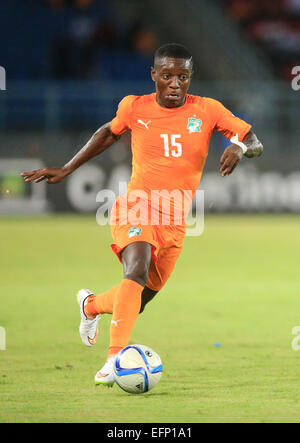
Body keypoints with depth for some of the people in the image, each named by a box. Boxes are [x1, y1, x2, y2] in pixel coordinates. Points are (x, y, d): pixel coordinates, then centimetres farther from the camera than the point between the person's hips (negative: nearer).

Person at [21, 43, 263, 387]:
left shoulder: (207, 111, -1)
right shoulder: (134, 108, -1)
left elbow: (255, 144, 0)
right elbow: (108, 133, 19)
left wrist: (240, 147, -25)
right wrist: (66, 170, 19)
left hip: (174, 222, 3)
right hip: (136, 206, -3)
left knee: (136, 303, 10)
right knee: (137, 270, -32)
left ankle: (91, 304, 44)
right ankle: (115, 358, -39)